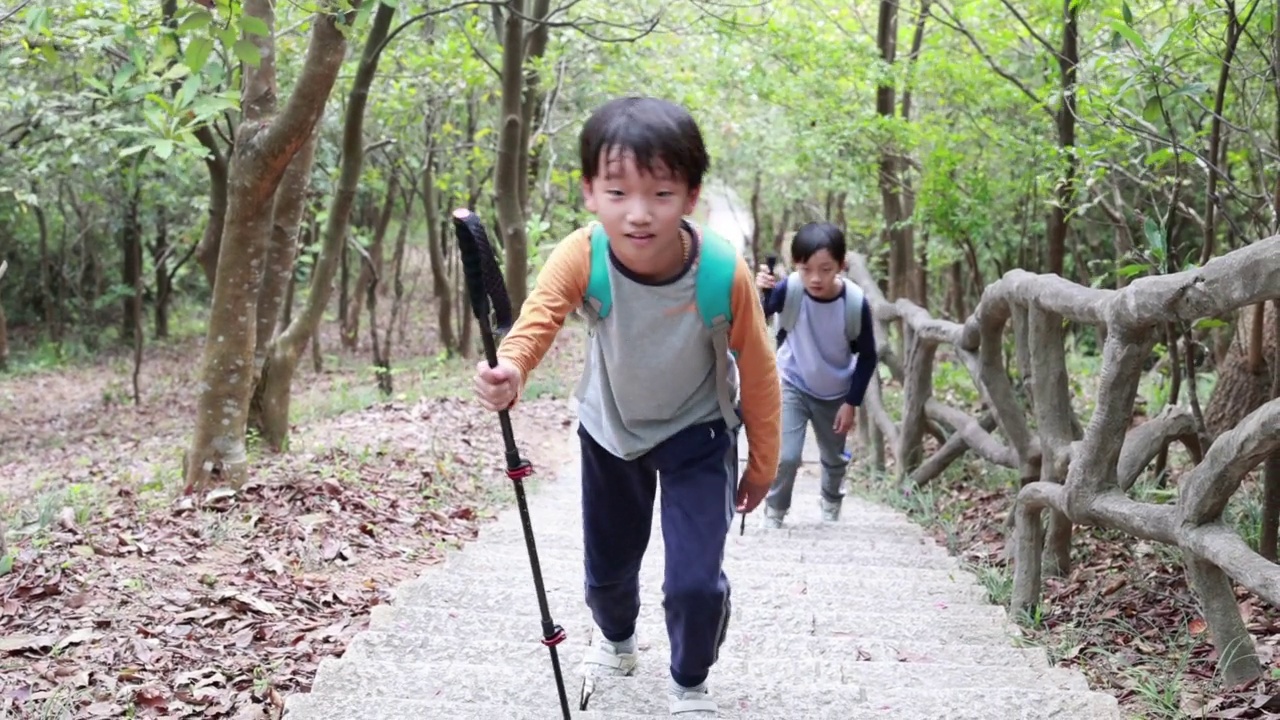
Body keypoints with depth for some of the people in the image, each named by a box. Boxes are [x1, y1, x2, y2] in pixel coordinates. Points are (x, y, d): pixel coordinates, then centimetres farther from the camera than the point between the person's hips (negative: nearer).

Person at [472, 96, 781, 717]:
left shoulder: (725, 274, -32)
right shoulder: (582, 257, -31)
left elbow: (758, 372, -17)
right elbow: (537, 319, -47)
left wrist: (762, 465, -5)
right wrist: (510, 371, -71)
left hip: (696, 433, -2)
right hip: (610, 429, 2)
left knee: (695, 581, -11)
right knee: (606, 566, 20)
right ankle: (617, 641, 56)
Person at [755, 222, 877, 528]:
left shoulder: (856, 302, -25)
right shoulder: (789, 289, -28)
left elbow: (867, 356, -11)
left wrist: (852, 402, -10)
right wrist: (760, 293, -57)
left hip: (835, 394, 2)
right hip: (793, 385, -1)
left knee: (834, 458, 21)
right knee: (785, 457, -14)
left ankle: (831, 502, 52)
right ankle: (774, 510, 13)